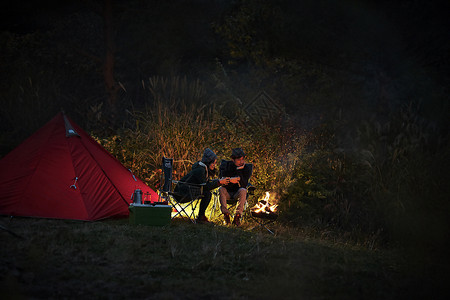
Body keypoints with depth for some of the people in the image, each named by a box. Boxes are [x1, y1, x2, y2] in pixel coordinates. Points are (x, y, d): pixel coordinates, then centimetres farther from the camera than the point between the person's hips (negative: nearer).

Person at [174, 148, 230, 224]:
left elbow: (208, 183, 12)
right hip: (181, 194, -10)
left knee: (208, 194, 6)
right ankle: (200, 217, -14)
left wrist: (220, 181, -1)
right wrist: (219, 182, -19)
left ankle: (201, 216, 8)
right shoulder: (200, 170, -19)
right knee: (206, 193, -20)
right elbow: (205, 186, -22)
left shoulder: (205, 169, 11)